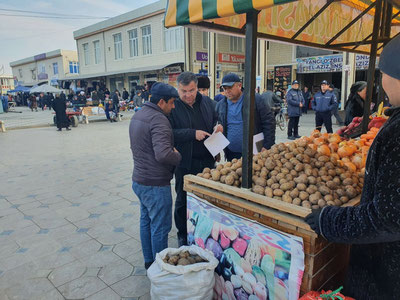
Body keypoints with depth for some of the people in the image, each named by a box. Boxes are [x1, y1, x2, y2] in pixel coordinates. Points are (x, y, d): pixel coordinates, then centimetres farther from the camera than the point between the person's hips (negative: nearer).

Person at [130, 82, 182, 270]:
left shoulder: (138, 115, 10)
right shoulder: (158, 120, -21)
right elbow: (163, 154, -33)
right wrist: (178, 156, -12)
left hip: (139, 180, 10)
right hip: (155, 184, -10)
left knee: (146, 221, 21)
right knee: (160, 227, 4)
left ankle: (149, 261, 37)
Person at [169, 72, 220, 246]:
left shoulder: (207, 102, 5)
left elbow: (215, 119, 20)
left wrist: (217, 127, -3)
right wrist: (193, 133, -25)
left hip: (207, 161, 4)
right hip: (185, 163, -4)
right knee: (183, 201, 10)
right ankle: (183, 235, 30)